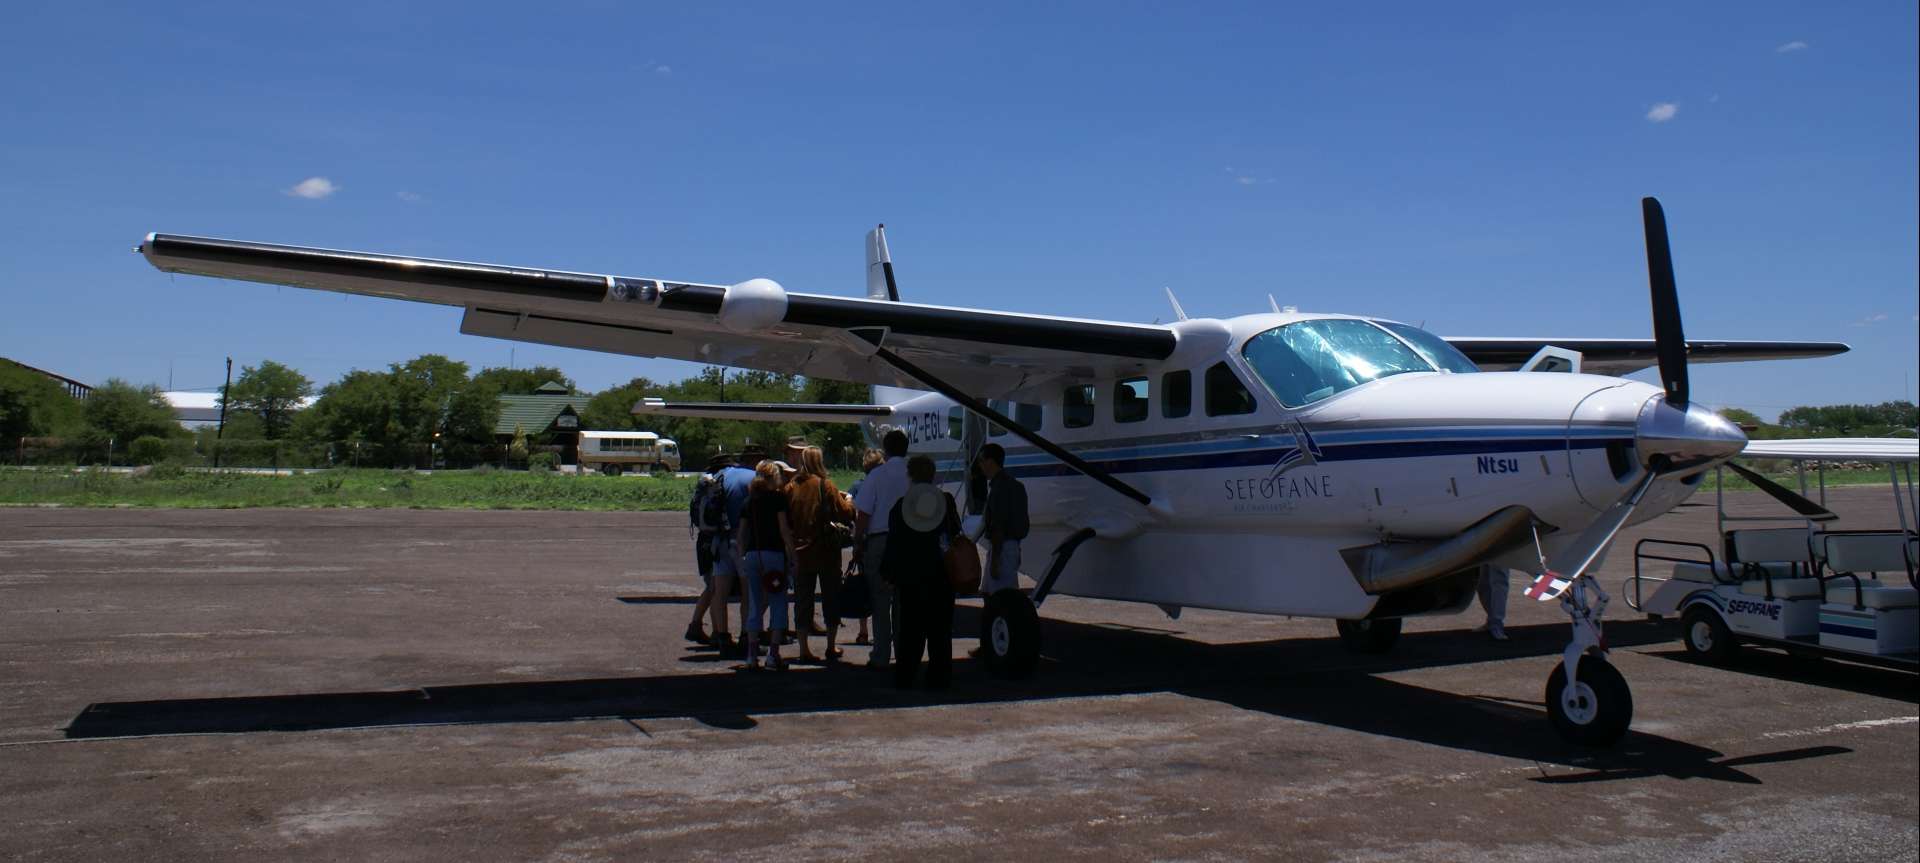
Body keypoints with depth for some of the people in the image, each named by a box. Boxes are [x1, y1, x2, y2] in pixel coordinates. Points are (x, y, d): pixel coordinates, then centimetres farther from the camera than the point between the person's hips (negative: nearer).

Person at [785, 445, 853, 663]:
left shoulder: (791, 487, -1)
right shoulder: (825, 485, -10)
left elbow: (785, 519, 2)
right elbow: (844, 513, -11)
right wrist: (849, 502, 10)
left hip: (799, 551, 3)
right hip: (826, 551, -3)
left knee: (802, 599, 8)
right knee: (831, 597, 10)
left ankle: (804, 649, 7)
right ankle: (831, 647, 15)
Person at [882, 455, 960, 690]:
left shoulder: (900, 506, -1)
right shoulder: (946, 501, -1)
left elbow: (893, 544, 1)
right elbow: (956, 534, 1)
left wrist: (889, 573, 8)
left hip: (910, 576, 0)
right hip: (941, 576, 0)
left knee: (910, 628, 8)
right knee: (939, 627, 6)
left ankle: (904, 677, 9)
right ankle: (938, 677, 5)